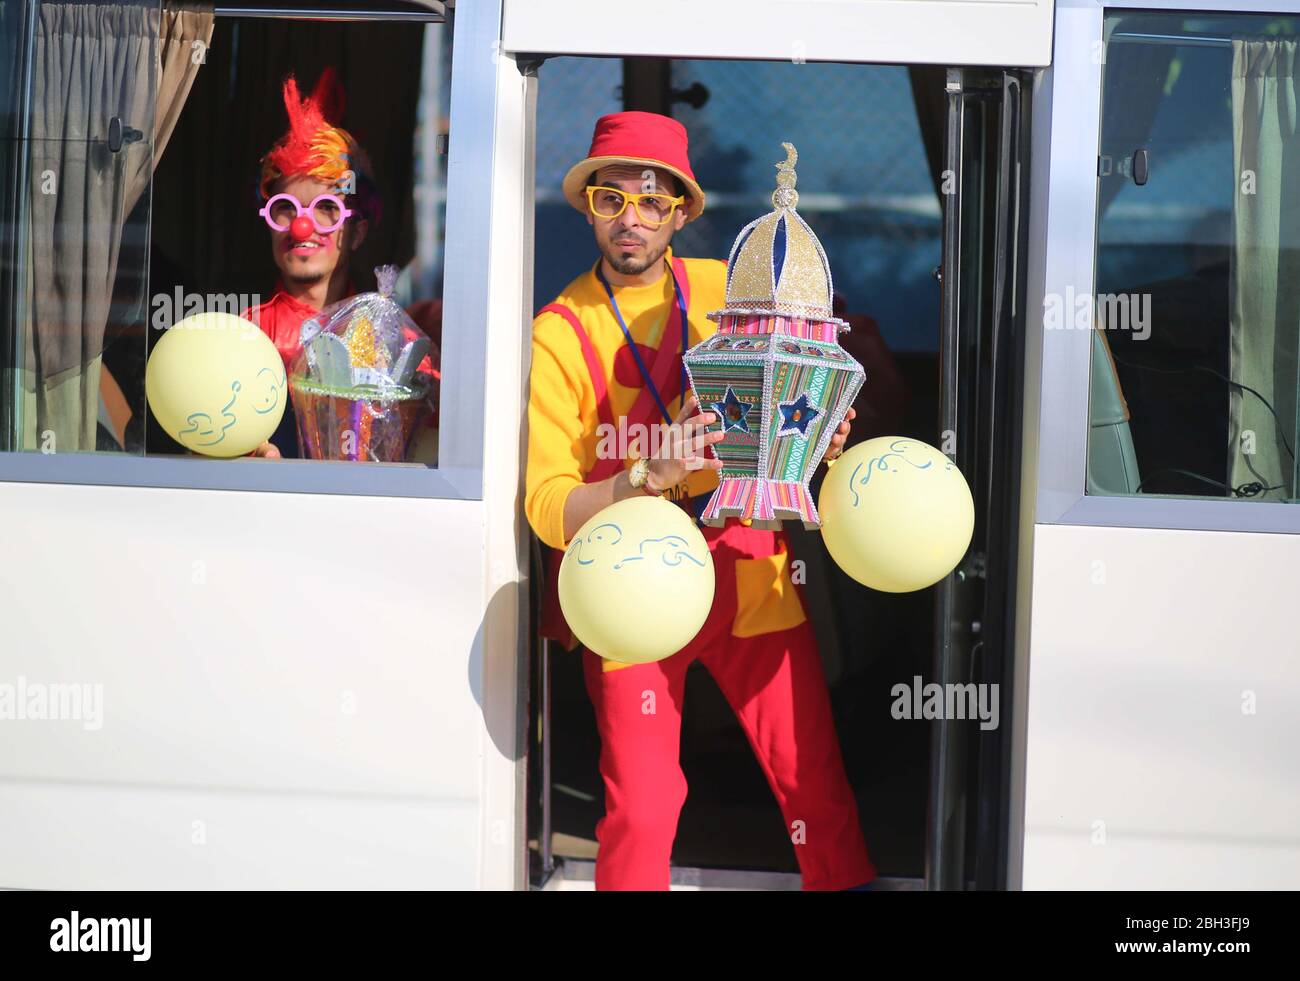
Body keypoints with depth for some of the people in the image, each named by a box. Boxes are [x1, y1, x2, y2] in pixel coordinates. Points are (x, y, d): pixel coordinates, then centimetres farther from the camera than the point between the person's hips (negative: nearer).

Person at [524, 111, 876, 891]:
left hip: (749, 577, 2)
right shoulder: (560, 334, -6)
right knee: (641, 807, -4)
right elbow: (546, 506, -13)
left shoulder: (728, 291, 3)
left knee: (814, 778, 1)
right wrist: (646, 477, -30)